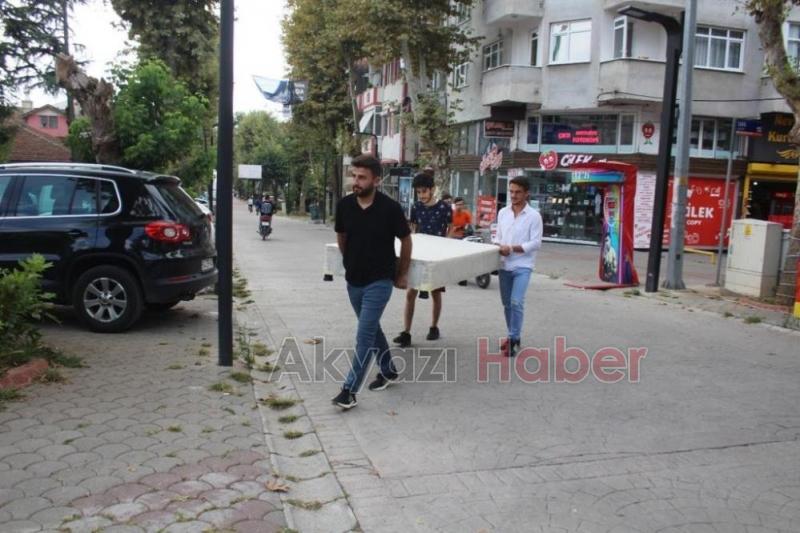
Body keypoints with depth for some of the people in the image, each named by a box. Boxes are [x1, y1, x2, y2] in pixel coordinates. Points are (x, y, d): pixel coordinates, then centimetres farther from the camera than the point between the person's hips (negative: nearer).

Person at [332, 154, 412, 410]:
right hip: (353, 281, 5)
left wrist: (402, 274, 5)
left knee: (364, 335, -7)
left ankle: (349, 389, 0)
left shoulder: (390, 208, -16)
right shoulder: (345, 205, -6)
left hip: (379, 282, -5)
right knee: (372, 329, 18)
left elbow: (406, 240, -2)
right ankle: (389, 371, 37)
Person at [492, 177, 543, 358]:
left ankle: (513, 339, -5)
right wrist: (497, 245, -9)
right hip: (504, 265, 5)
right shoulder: (502, 213, 7)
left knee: (517, 302, -15)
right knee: (507, 303, 12)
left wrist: (512, 248, -18)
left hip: (522, 266, -5)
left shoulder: (534, 216, -7)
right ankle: (512, 335, 28)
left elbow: (536, 243, -11)